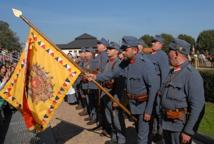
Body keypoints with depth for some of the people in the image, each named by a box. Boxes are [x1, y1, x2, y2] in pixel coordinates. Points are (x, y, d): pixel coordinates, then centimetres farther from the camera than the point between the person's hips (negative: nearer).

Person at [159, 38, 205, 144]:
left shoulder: (192, 75, -19)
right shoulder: (172, 72, 8)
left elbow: (198, 106, -21)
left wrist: (188, 132, -20)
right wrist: (162, 120, 16)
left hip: (180, 126, -8)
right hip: (167, 123, 8)